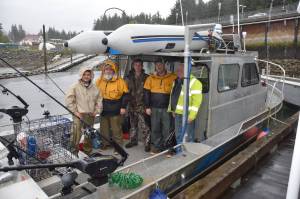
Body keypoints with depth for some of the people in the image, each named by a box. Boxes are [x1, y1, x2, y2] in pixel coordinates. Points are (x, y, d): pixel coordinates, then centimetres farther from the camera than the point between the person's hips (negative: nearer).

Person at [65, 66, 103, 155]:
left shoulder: (94, 87, 3)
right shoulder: (75, 87, -7)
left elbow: (99, 99, 12)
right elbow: (68, 100, -7)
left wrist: (97, 110, 5)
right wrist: (75, 111, -8)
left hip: (91, 115, 4)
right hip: (79, 115, -4)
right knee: (77, 134, -8)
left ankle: (88, 151, 30)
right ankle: (74, 151, 7)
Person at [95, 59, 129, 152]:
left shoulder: (120, 81, -6)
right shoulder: (99, 81, 7)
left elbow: (125, 95, -5)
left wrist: (123, 107, -8)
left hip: (115, 110, -4)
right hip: (103, 110, 5)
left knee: (116, 129, 2)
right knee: (104, 128, 15)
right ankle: (104, 143, 32)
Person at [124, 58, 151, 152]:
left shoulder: (146, 78, -1)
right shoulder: (129, 78, 8)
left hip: (142, 105, -4)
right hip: (132, 105, 4)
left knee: (144, 126, -7)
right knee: (133, 124, 16)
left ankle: (147, 143, 4)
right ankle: (133, 140, 31)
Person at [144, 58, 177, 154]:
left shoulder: (172, 77, -1)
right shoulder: (150, 78, 4)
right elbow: (146, 94, 5)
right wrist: (147, 107, 1)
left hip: (167, 108, -2)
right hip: (154, 108, 2)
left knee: (167, 129, 4)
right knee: (155, 128, 10)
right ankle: (156, 146, 24)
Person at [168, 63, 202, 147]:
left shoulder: (194, 82, -15)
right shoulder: (176, 81, 12)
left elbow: (197, 100, -20)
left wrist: (191, 115, -23)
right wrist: (173, 109, 17)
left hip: (187, 114, -9)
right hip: (178, 113, 9)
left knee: (188, 137, 0)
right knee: (178, 135, 20)